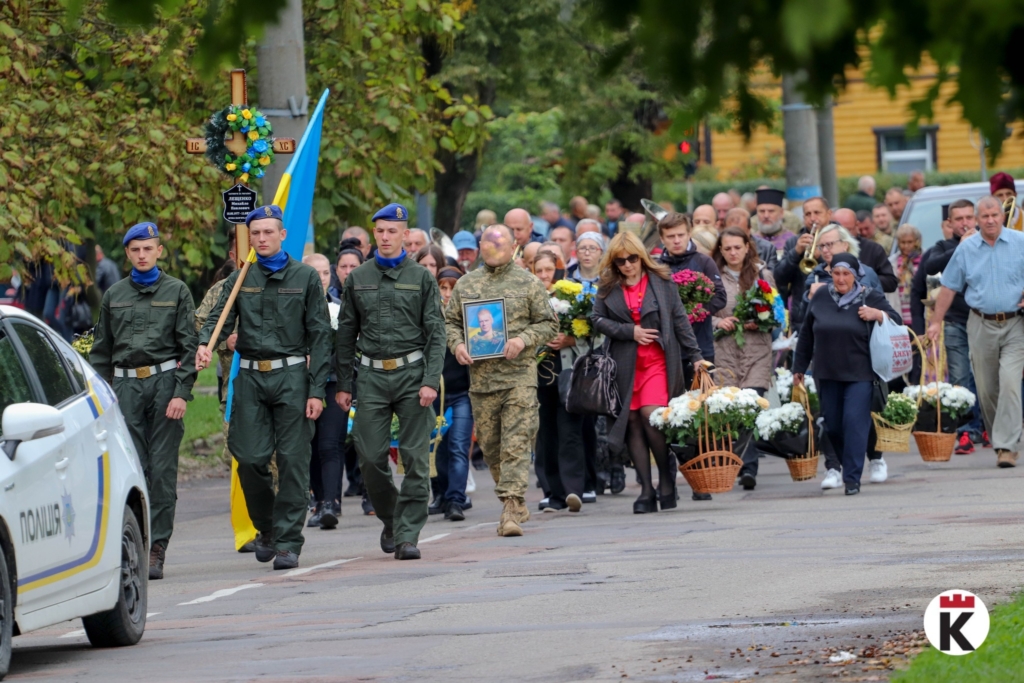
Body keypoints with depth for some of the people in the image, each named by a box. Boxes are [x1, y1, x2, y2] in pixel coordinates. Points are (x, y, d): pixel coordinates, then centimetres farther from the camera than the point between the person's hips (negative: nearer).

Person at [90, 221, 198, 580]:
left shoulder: (176, 291, 7)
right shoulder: (114, 295, 14)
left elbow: (189, 345, 3)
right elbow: (101, 351, 18)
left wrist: (181, 393, -7)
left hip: (165, 382, -2)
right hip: (126, 385, 2)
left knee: (163, 469, -4)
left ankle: (157, 549, -3)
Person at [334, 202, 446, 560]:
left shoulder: (421, 278, 5)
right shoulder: (358, 279, 10)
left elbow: (436, 333, 1)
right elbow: (346, 334, 14)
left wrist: (431, 381, -10)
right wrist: (342, 384, 8)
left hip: (412, 373, -2)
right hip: (371, 376, 2)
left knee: (415, 458, -5)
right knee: (370, 457, -2)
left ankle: (407, 534, -2)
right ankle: (390, 520, 21)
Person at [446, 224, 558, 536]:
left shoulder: (527, 283, 4)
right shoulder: (466, 285, 13)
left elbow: (548, 323, 4)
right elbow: (450, 321, 16)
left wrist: (523, 339, -12)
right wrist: (457, 344, -4)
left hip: (519, 375, -4)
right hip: (480, 376, 4)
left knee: (516, 445, -12)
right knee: (490, 446, 8)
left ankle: (511, 507, -17)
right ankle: (516, 505, 23)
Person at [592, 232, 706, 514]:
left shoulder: (661, 282, 5)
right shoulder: (608, 288, 9)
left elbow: (679, 320, 5)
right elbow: (598, 320, 5)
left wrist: (695, 355, 1)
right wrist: (630, 332, -7)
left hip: (659, 360, -2)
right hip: (625, 363, 2)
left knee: (651, 414, -18)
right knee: (632, 421, -1)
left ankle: (667, 480, -2)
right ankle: (646, 491, 4)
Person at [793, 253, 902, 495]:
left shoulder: (870, 298, 0)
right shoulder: (821, 297, 7)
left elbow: (897, 322, 2)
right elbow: (806, 334, 15)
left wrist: (877, 315, -18)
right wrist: (799, 367, 16)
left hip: (860, 374, -3)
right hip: (827, 374, 3)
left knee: (855, 423, -12)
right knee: (832, 426, 7)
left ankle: (852, 478, -11)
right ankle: (836, 469, 28)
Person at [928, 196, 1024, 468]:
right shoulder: (966, 249, 5)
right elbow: (949, 288, 10)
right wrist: (936, 323, 7)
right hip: (981, 326, 2)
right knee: (986, 389, 5)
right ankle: (1000, 439, 21)